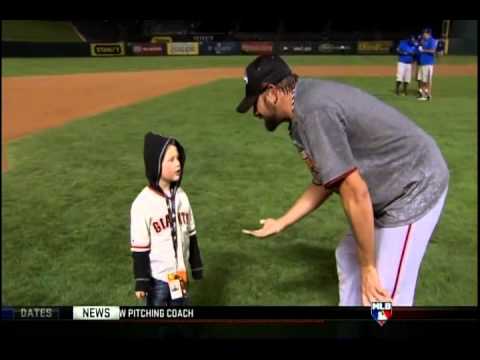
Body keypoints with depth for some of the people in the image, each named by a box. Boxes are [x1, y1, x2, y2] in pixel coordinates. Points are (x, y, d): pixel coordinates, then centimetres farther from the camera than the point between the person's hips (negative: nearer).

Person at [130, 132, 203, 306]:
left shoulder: (180, 195, -2)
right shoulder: (143, 203, -20)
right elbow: (139, 247, -15)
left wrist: (196, 266, 12)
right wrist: (141, 281, -11)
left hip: (179, 273, 6)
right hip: (157, 276, -5)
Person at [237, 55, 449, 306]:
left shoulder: (311, 112, -25)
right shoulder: (310, 101, 7)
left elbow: (355, 192, -28)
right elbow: (325, 181, 11)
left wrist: (368, 268, -20)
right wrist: (281, 223, 15)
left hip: (415, 188, -10)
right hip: (393, 187, 11)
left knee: (382, 297, -5)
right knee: (348, 257, 23)